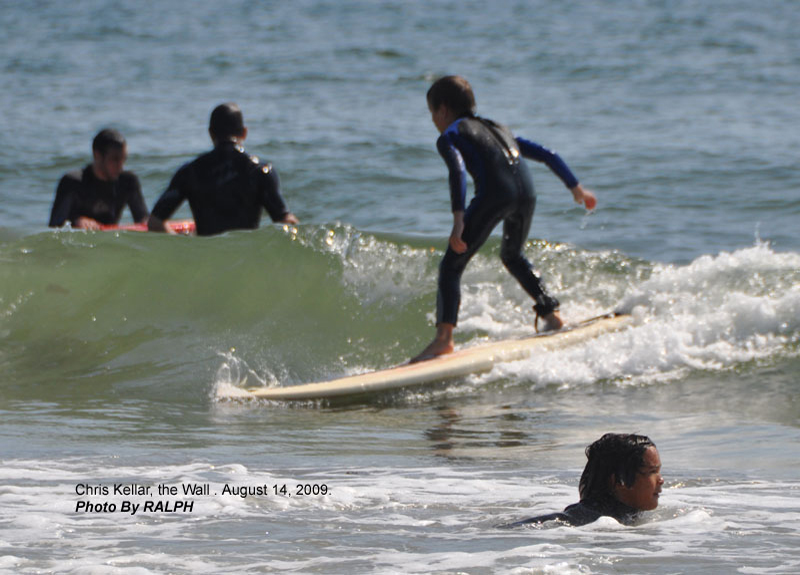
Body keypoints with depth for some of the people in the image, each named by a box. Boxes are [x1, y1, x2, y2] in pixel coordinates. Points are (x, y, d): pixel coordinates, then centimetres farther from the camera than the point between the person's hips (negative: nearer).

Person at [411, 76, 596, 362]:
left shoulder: (449, 136, 14)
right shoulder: (498, 129, 35)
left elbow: (458, 171, -8)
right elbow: (547, 155, 33)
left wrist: (459, 219, -18)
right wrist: (576, 187, 43)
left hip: (495, 193, -7)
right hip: (526, 192, 7)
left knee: (451, 266, -3)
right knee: (512, 256, 34)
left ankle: (444, 336, -16)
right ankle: (550, 314, 31)